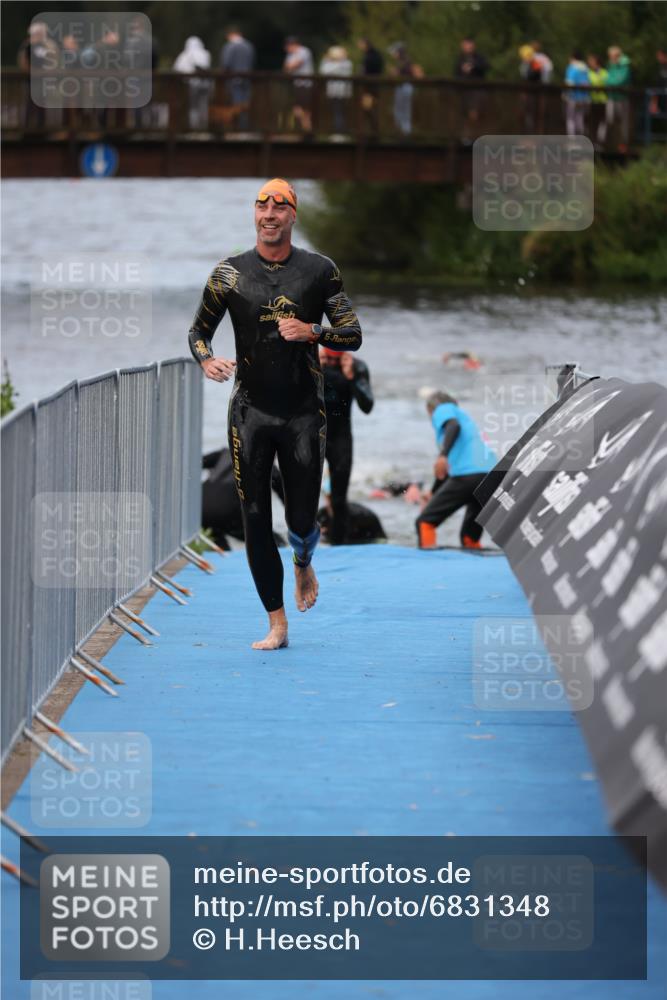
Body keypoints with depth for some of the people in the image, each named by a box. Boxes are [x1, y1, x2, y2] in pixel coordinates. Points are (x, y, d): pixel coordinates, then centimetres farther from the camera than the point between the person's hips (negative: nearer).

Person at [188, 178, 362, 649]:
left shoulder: (320, 270, 2)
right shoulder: (231, 272, 4)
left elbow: (353, 335, 4)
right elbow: (199, 330, 12)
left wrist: (312, 332, -15)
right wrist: (206, 360, -10)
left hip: (304, 411, -1)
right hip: (250, 411, 1)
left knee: (302, 521, -1)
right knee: (256, 520, -3)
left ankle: (304, 565, 37)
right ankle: (277, 624, 6)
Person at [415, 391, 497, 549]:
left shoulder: (442, 409, 15)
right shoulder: (463, 415, 37)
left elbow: (454, 426, -11)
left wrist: (443, 455, -26)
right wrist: (433, 494, 54)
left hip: (467, 475, -8)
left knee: (424, 522, -1)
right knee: (470, 536, 21)